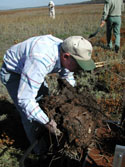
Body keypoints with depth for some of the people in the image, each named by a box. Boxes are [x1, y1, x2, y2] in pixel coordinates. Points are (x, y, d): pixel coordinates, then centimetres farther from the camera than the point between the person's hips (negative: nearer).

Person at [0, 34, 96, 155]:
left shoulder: (65, 51, -19)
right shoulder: (40, 61, -44)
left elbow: (67, 77, 3)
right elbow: (25, 99, -43)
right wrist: (47, 122, -36)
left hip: (29, 68, 7)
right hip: (12, 72, -7)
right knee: (29, 113, -7)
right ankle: (39, 149, 17)